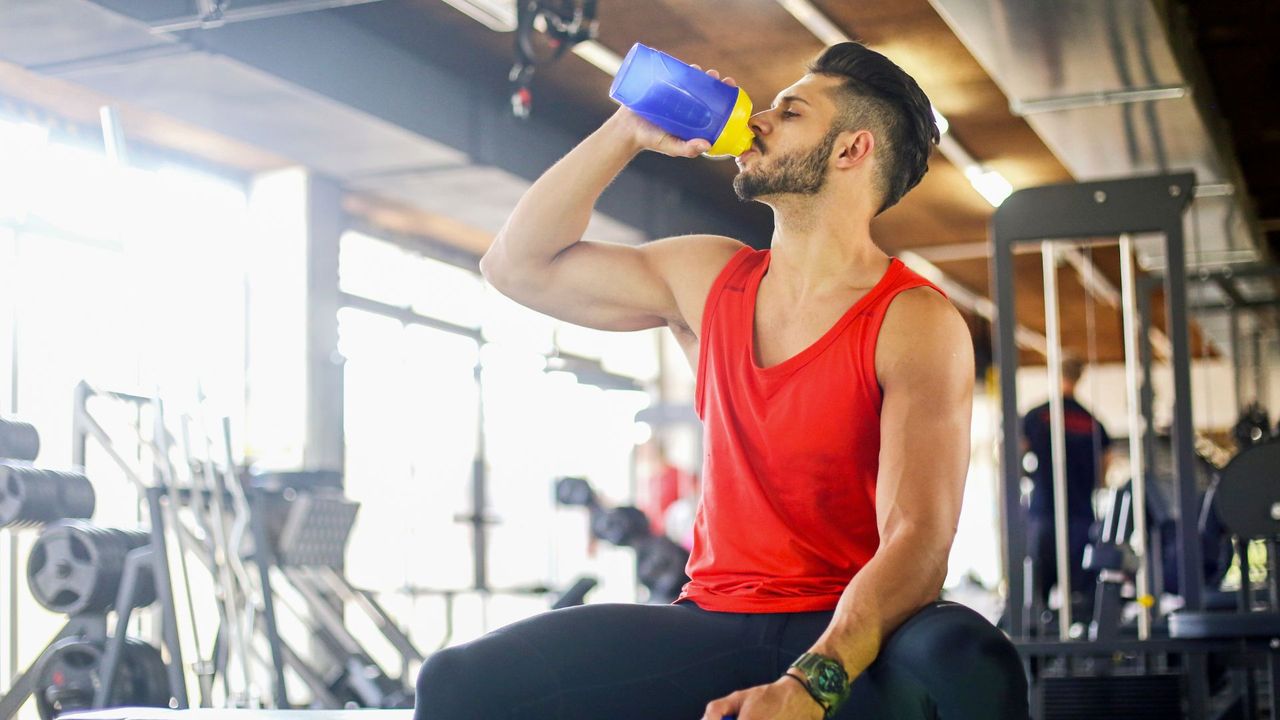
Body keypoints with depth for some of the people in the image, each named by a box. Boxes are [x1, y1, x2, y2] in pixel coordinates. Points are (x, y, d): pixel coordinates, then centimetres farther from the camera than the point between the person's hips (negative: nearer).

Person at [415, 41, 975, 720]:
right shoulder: (710, 279, 11)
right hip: (713, 619, 4)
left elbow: (916, 544, -16)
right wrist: (627, 131, 7)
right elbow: (518, 262, 16)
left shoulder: (918, 326, -6)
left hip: (848, 637, -3)